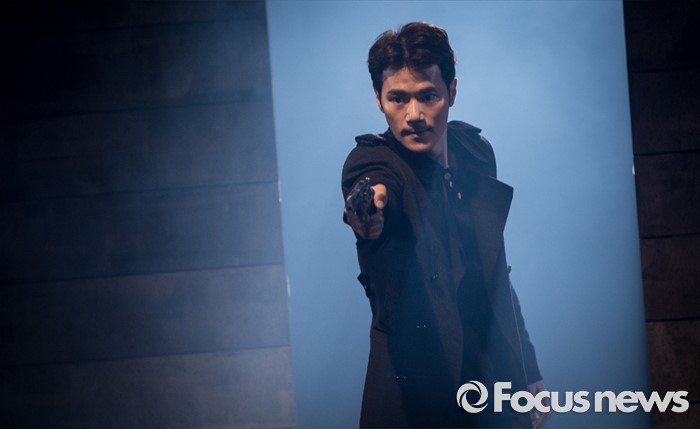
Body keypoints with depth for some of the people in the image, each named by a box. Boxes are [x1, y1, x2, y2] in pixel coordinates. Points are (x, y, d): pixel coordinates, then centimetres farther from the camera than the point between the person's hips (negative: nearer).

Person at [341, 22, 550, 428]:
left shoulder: (476, 151, 3)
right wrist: (371, 230, -58)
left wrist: (529, 370, 14)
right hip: (419, 396, -5)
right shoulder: (370, 164, -13)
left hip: (499, 386, 5)